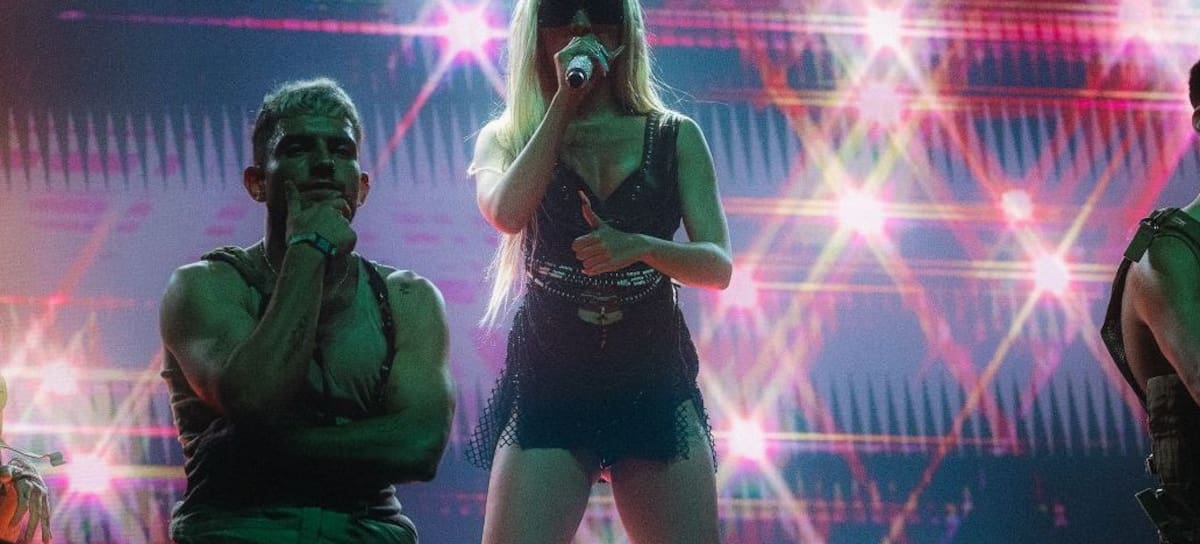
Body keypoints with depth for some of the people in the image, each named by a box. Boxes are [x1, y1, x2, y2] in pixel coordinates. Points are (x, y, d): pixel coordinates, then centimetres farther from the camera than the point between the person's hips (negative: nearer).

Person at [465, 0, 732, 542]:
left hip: (656, 381, 1)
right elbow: (506, 212, -15)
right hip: (546, 381, -1)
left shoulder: (676, 137, 9)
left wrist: (640, 248, -20)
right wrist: (564, 101, -10)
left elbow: (718, 266, 0)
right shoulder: (508, 138, 8)